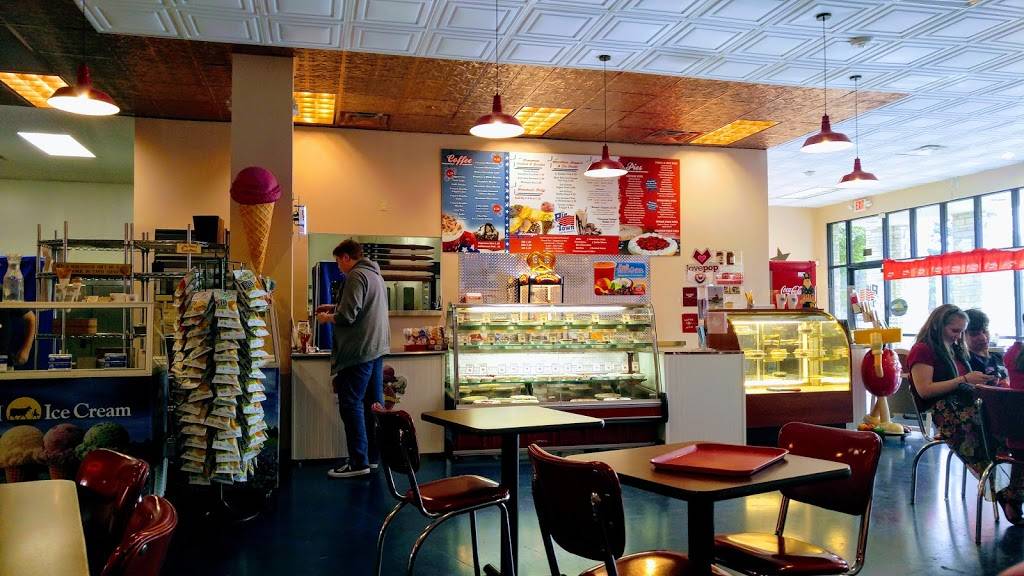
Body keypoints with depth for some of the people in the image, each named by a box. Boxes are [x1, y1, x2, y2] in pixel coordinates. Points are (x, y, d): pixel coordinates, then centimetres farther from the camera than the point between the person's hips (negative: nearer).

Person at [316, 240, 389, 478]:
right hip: (377, 348, 10)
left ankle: (359, 462, -2)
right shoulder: (375, 274, 17)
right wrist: (335, 308, 20)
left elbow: (347, 317, -18)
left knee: (351, 404, -4)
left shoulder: (356, 276, -13)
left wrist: (327, 318, 0)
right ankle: (373, 456, 20)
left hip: (360, 351, -9)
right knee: (373, 402, 12)